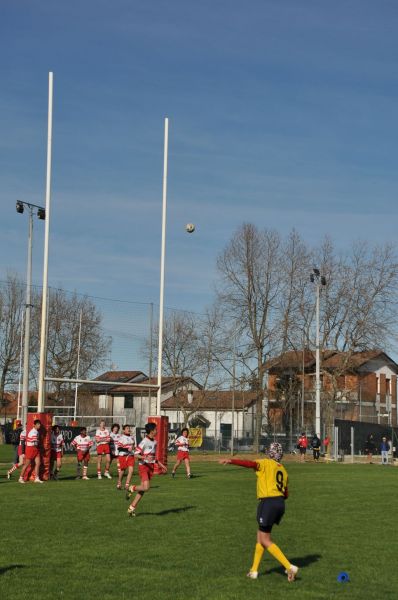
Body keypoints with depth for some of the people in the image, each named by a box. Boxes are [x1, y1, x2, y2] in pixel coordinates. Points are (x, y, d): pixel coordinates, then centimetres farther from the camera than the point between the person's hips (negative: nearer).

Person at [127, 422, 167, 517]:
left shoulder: (154, 442, 11)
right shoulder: (144, 442, -15)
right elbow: (136, 454, -16)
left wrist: (161, 465, 21)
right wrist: (145, 457, -32)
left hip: (151, 467, 8)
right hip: (143, 466, -8)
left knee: (143, 489, 5)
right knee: (146, 487, -21)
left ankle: (132, 507, 12)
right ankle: (132, 488, 6)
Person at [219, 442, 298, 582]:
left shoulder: (265, 463, -2)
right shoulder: (283, 470, 18)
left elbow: (250, 464, -23)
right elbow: (286, 494, 18)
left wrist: (231, 460, -31)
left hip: (268, 502, -8)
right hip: (280, 502, 8)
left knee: (265, 540, 0)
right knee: (261, 536, 19)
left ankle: (290, 567, -7)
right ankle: (254, 570, 24)